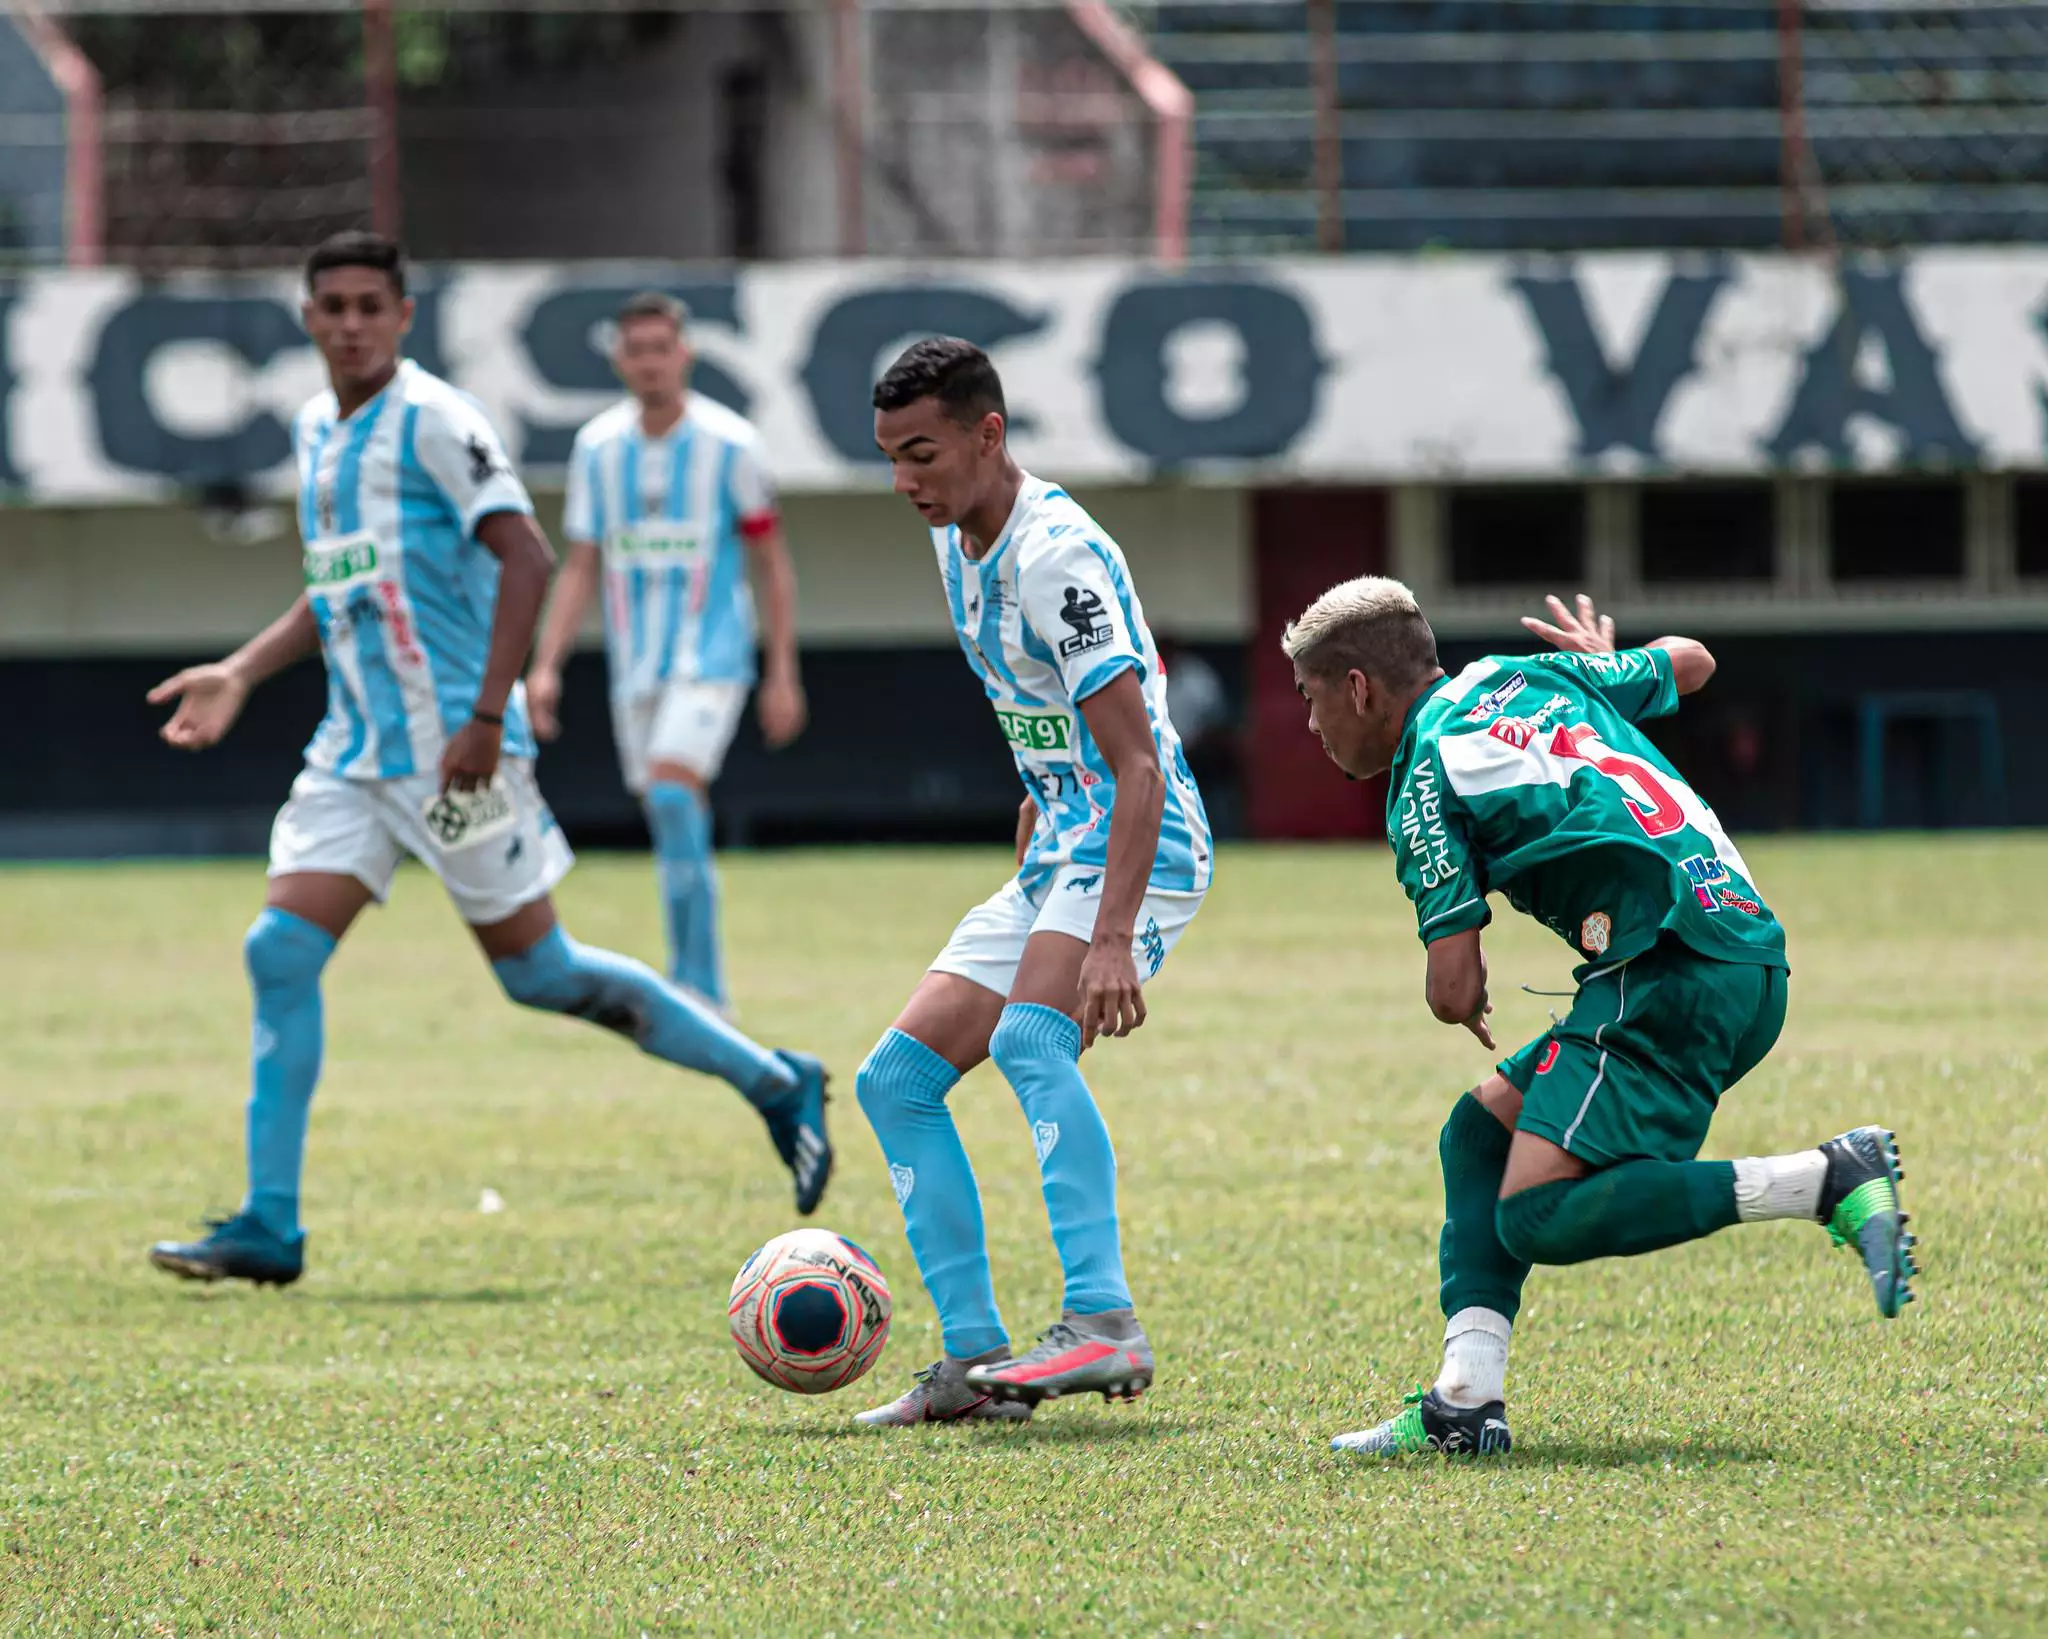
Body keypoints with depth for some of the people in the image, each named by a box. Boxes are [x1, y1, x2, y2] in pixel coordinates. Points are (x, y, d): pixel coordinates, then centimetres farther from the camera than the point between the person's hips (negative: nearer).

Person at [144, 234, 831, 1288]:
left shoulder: (433, 421, -11)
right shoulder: (315, 430, 15)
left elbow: (525, 559, -18)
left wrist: (486, 716, -24)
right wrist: (237, 675, 15)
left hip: (451, 751, -8)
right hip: (355, 750, 8)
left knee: (535, 971, -1)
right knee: (281, 952, -4)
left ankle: (776, 1085, 14)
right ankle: (268, 1228, -2)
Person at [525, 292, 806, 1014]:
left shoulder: (728, 444, -5)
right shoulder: (597, 447, 5)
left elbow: (772, 560, 1)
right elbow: (580, 569, 11)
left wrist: (782, 674, -2)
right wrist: (545, 666, 0)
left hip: (710, 657, -5)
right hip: (635, 668, 5)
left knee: (672, 797, -22)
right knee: (674, 825, 7)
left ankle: (697, 987, -20)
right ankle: (700, 988, 19)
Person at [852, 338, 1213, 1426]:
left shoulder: (1057, 554, -19)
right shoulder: (959, 542, 10)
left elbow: (1138, 763, -26)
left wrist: (1113, 937, -34)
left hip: (1138, 851, -10)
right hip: (1054, 857, 10)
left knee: (1029, 1041, -33)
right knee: (897, 1080, 5)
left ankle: (1106, 1325, -39)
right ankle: (977, 1358, 5)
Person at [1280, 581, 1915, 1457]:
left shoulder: (1424, 782, -1)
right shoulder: (1523, 676, 21)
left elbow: (1456, 992, -4)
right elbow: (1691, 661, 36)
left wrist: (1465, 1005, 20)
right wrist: (1603, 661, 57)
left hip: (1668, 971, -9)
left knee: (1538, 1218, -14)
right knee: (1480, 1132, 15)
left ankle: (1827, 1180, -20)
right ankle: (1465, 1401, 2)